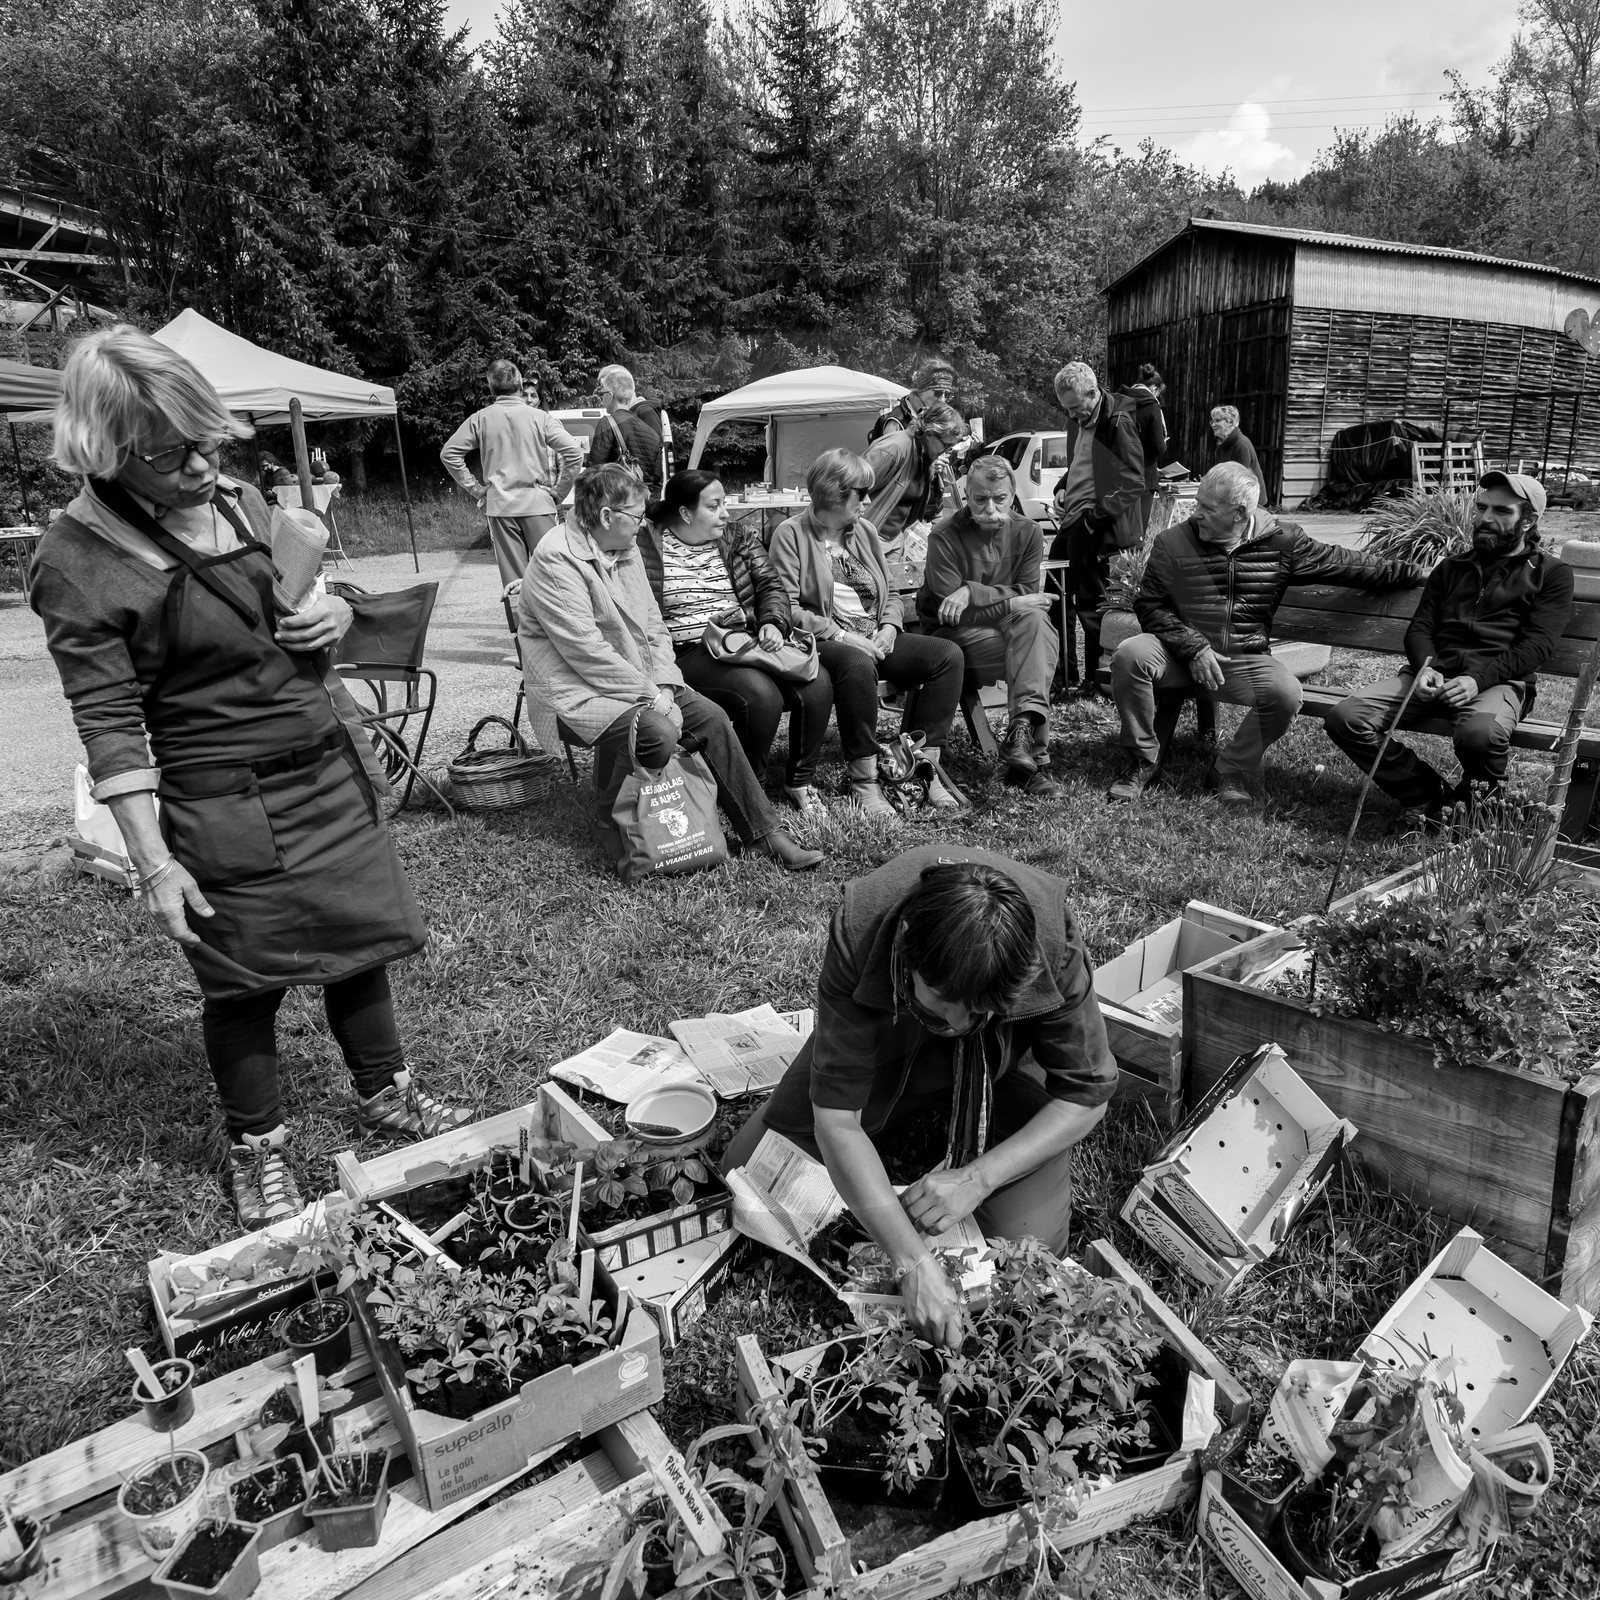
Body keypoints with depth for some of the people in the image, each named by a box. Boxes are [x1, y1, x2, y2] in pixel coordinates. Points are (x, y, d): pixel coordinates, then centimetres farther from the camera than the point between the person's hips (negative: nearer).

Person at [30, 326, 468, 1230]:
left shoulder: (243, 501, 3)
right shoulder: (80, 562, -14)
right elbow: (110, 725, -14)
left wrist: (333, 618, -4)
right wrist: (154, 861, -17)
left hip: (329, 772, 6)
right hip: (222, 807, -5)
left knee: (362, 938, 15)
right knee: (244, 983, 9)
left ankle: (384, 1093, 38)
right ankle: (259, 1147, 32)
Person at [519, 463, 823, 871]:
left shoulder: (626, 550, 10)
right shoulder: (556, 561, -18)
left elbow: (653, 624, 11)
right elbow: (586, 650, -23)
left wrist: (664, 685, -5)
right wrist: (649, 695, -21)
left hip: (639, 681, 8)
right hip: (577, 693, -8)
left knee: (710, 716, -6)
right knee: (658, 732, -30)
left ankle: (762, 831, 1)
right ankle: (611, 819, -3)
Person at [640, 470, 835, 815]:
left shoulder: (738, 537, 14)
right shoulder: (647, 545, 0)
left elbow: (771, 585, 11)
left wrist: (773, 623, -9)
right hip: (690, 654, -5)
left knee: (817, 682, -19)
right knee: (761, 693, -32)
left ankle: (800, 781, 0)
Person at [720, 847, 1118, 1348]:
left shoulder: (1052, 938, -37)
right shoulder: (860, 931, -39)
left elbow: (1086, 1094, -21)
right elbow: (836, 1121, -35)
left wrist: (978, 1177, -31)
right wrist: (912, 1261, -42)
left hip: (1000, 1069, 0)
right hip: (881, 1052, 1)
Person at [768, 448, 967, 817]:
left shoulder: (864, 530, 18)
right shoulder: (791, 534, -2)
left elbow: (890, 592, 21)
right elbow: (788, 608, -12)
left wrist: (889, 627, -1)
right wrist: (841, 636, -19)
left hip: (875, 640, 7)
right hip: (825, 643, -6)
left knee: (947, 654, -15)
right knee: (857, 664, -40)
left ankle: (927, 766, -16)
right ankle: (863, 782, -30)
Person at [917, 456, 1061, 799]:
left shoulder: (1027, 532, 3)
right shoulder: (944, 537, -12)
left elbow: (1028, 593, -6)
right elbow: (949, 612, -19)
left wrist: (973, 592, -21)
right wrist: (1012, 603, -19)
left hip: (1010, 629, 5)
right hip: (952, 637, -4)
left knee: (1034, 621, -30)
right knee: (1037, 646, -27)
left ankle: (1023, 728, -37)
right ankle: (1033, 755, -27)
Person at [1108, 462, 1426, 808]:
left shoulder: (1281, 543, 1)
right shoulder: (1172, 543, -1)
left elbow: (1350, 566, 8)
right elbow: (1151, 606, -2)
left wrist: (1417, 574, 8)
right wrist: (1194, 648, -15)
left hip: (1246, 660, 0)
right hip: (1180, 654, 0)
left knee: (1286, 692, -30)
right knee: (1129, 656, -29)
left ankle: (1233, 769, -3)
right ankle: (1144, 762, -12)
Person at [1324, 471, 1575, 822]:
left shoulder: (1550, 573, 13)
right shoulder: (1451, 567, 26)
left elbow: (1537, 644, -1)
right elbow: (1419, 628, 16)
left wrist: (1478, 679, -18)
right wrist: (1425, 668, -9)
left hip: (1498, 680, -4)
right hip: (1434, 672, 4)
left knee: (1480, 734, -41)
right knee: (1344, 719, -22)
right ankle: (1432, 802, -12)